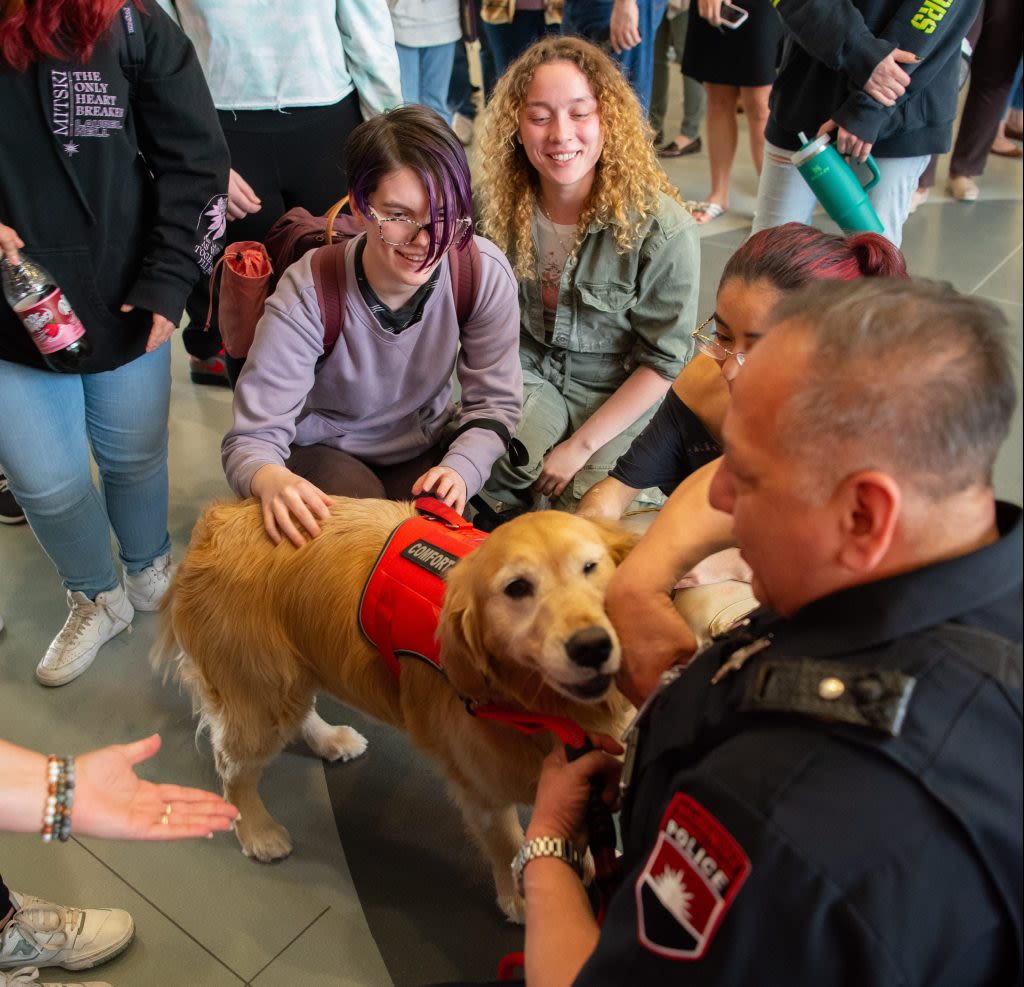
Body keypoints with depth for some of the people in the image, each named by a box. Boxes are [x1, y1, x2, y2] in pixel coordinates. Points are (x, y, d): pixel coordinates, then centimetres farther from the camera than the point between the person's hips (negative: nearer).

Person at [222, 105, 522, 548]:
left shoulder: (485, 273, -21)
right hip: (325, 450, -2)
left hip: (428, 446, 2)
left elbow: (494, 402, -11)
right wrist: (271, 480, -55)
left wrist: (460, 470, -33)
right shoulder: (307, 297, -28)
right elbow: (254, 436, -28)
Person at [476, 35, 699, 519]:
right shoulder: (499, 204, -8)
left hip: (621, 395, -2)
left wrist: (580, 445, -16)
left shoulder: (664, 229, -19)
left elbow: (663, 361, -13)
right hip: (529, 375, 3)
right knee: (482, 473, -27)